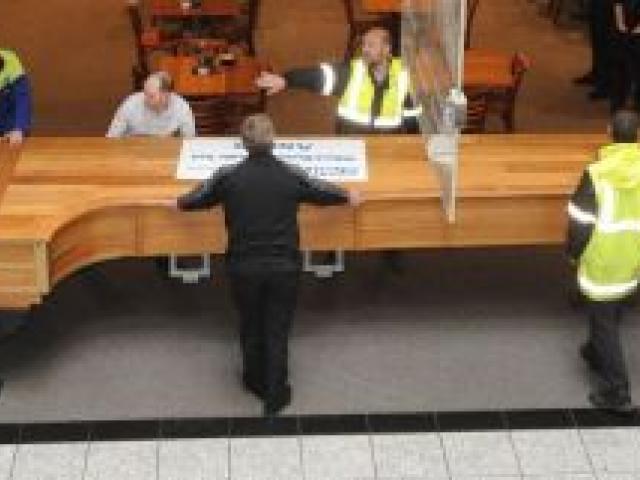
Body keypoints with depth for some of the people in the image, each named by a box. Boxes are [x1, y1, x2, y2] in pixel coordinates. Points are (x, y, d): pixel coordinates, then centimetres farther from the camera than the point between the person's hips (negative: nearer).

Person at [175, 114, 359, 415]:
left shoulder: (228, 177, -10)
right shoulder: (291, 177, -8)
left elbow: (190, 202, 3)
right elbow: (325, 194, 9)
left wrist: (179, 202, 27)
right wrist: (348, 196, 31)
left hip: (243, 267, 0)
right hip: (283, 266, 0)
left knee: (251, 326, 20)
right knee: (277, 330, 12)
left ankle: (256, 382, 39)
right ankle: (275, 395, 20)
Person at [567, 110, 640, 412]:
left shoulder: (598, 172, -20)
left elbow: (581, 222, -15)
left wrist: (574, 253, 3)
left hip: (603, 263, -5)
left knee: (603, 322, 6)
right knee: (612, 314, 26)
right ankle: (597, 355, 49)